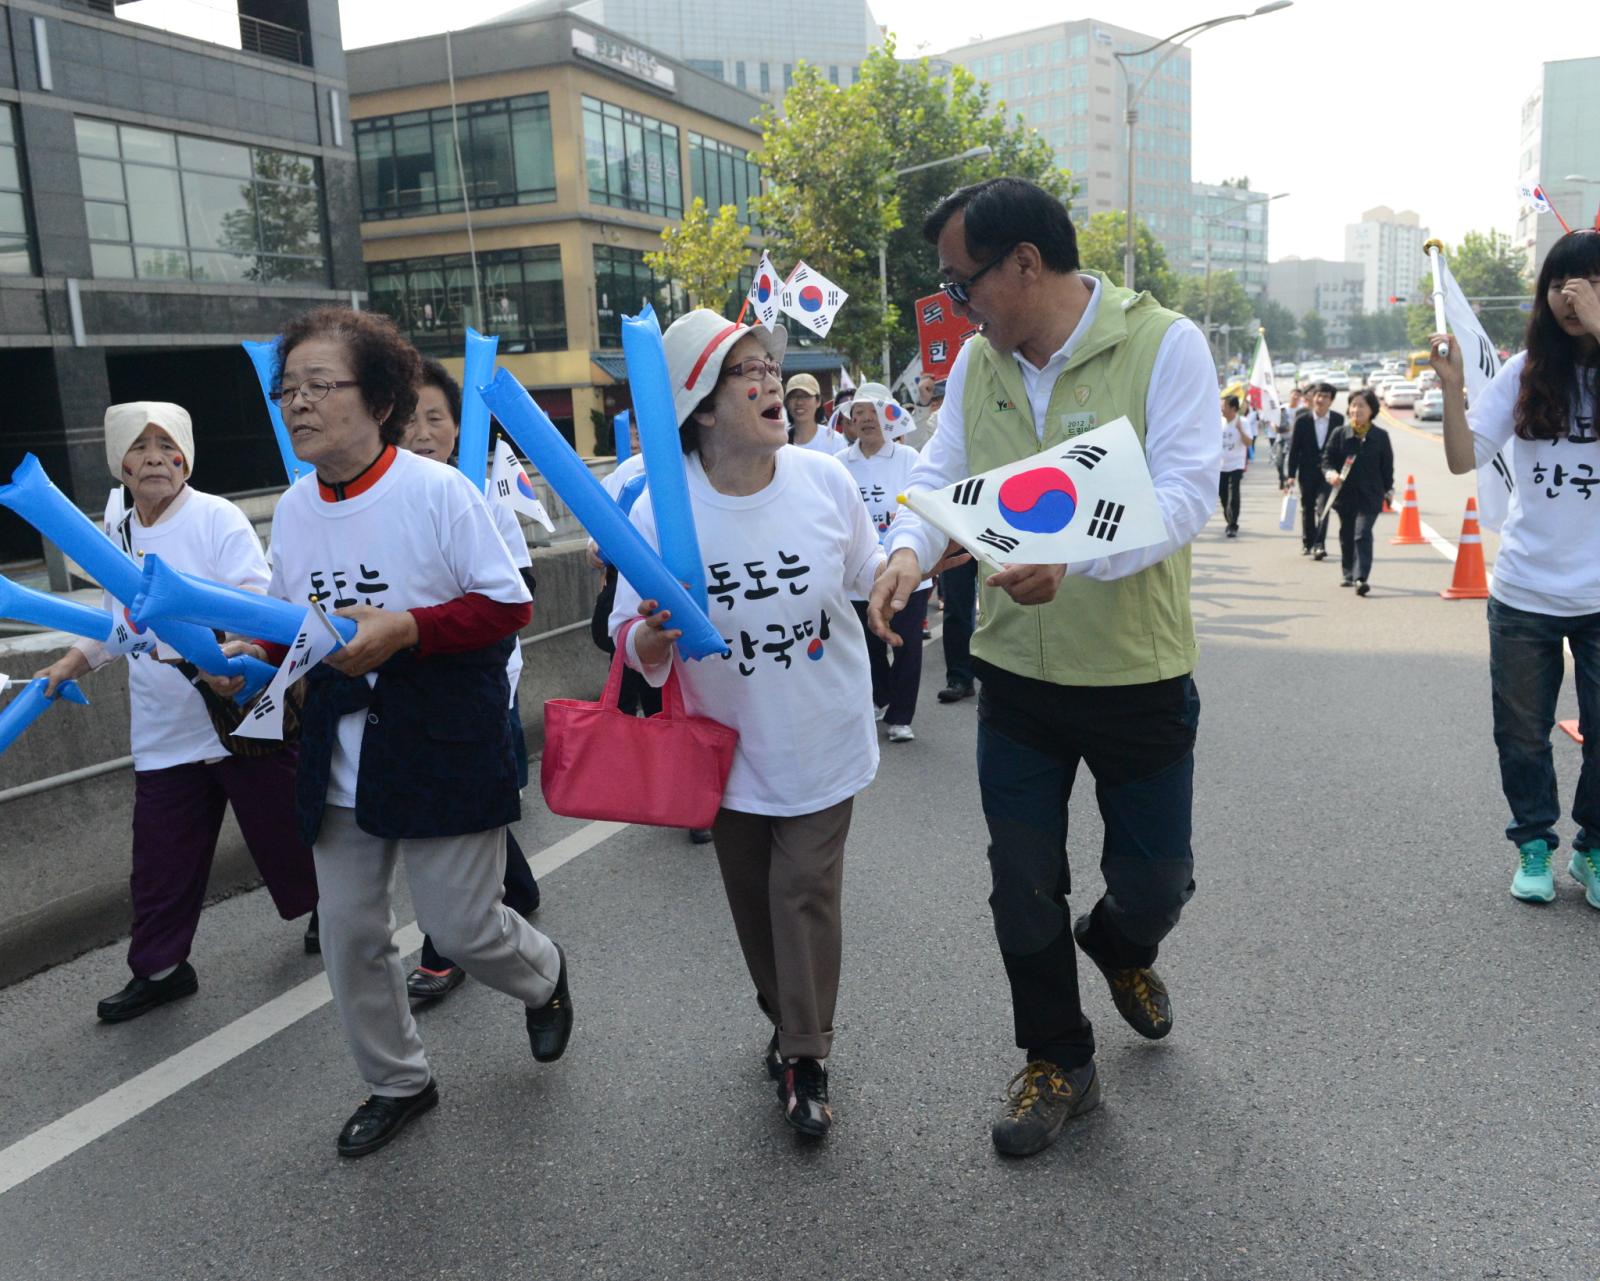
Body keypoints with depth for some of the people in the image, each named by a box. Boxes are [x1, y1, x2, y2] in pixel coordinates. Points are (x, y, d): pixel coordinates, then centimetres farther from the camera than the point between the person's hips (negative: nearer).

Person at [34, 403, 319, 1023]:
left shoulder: (217, 517, -9)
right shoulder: (116, 533, 10)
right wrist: (69, 665, 12)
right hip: (163, 734, 5)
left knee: (283, 832, 9)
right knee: (161, 859, 10)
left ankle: (328, 909, 36)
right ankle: (158, 968, 27)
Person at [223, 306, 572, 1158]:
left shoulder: (438, 491, -15)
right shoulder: (293, 509, 3)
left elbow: (508, 605, -14)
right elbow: (291, 617, 15)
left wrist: (405, 628, -26)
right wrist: (258, 647, -7)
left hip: (446, 755, -6)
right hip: (340, 761, 6)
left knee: (460, 928, 2)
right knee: (348, 935, 12)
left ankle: (543, 977, 39)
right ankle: (397, 1081, 36)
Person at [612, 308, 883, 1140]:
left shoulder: (824, 479, -12)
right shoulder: (661, 511, -18)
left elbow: (869, 573, 7)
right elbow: (633, 643, -11)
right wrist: (654, 639, -32)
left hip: (823, 736, 0)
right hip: (732, 744, 1)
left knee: (806, 891, 2)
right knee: (752, 894, 17)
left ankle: (806, 1058, 21)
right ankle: (784, 1019, 43)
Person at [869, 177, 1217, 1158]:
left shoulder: (1165, 345, -13)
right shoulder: (978, 360, 3)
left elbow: (1187, 494, -22)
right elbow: (942, 476, 4)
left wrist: (1075, 556, -38)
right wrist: (910, 548, -19)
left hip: (1138, 673, -3)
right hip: (1017, 672, 4)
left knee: (1156, 880, 11)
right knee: (1023, 889, 11)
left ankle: (1121, 948, 50)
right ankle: (1059, 1063, 34)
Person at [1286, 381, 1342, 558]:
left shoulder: (1338, 420, -2)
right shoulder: (1302, 421, -4)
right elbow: (1294, 449, -2)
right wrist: (1291, 475, -6)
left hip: (1328, 470, -1)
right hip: (1307, 471, 1)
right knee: (1307, 508, 11)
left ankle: (1319, 545, -14)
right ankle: (1307, 543, 24)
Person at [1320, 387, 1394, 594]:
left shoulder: (1381, 436, 2)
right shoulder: (1339, 433, 2)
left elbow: (1387, 466, 8)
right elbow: (1327, 458, 2)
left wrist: (1389, 490, 8)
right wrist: (1330, 473, -18)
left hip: (1370, 496, -2)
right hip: (1345, 494, 2)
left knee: (1363, 535, -14)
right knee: (1346, 536, 14)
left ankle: (1361, 578, -19)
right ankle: (1349, 575, 30)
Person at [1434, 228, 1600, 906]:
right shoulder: (1525, 372, 2)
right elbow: (1464, 458, -3)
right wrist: (1452, 388, -17)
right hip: (1524, 591, 1)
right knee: (1523, 734, 12)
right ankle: (1534, 846, 29)